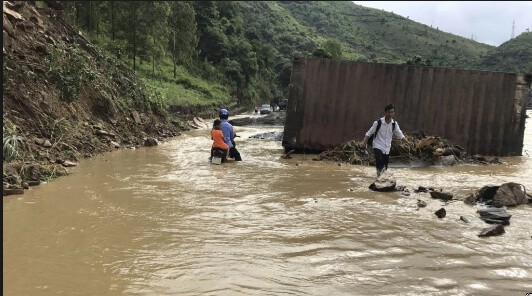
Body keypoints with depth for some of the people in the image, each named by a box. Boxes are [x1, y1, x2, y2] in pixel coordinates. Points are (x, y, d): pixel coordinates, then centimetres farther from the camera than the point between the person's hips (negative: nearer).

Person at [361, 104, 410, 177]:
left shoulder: (394, 124, 1)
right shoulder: (378, 122, -11)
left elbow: (400, 135, 8)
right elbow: (369, 133, -5)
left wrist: (408, 142, -2)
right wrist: (364, 142, -13)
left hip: (387, 148, 4)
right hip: (378, 146, -4)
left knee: (385, 166, 6)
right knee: (379, 160, -28)